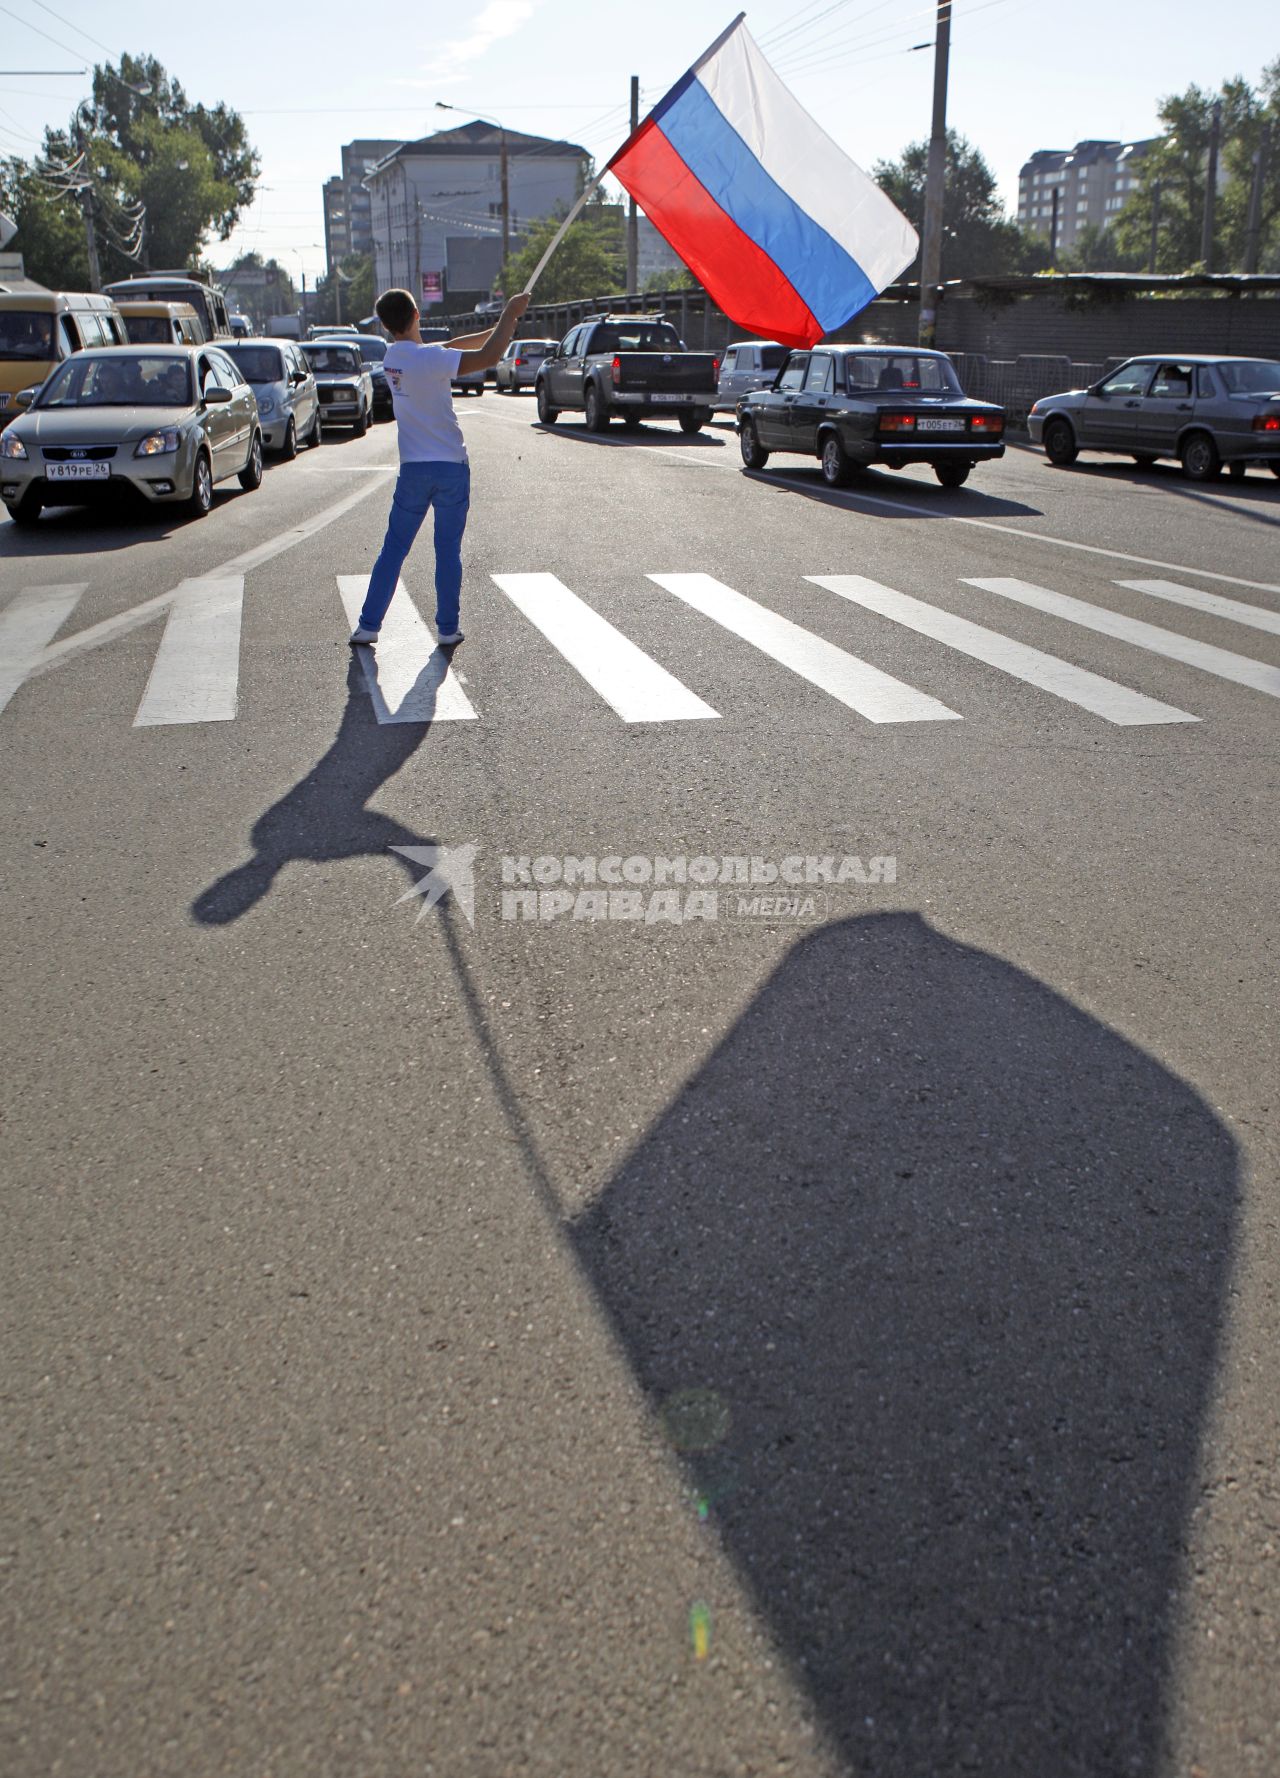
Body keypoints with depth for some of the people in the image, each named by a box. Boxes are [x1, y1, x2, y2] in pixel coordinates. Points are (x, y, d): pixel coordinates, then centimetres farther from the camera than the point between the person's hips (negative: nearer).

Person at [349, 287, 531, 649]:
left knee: (394, 549, 10)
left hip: (413, 469, 5)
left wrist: (498, 330, 10)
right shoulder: (427, 358, -17)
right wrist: (510, 315, -13)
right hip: (451, 468, -5)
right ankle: (448, 628, 10)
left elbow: (449, 347, 13)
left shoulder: (392, 357, 5)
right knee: (449, 551, 6)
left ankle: (368, 625, 10)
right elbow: (487, 358, -23)